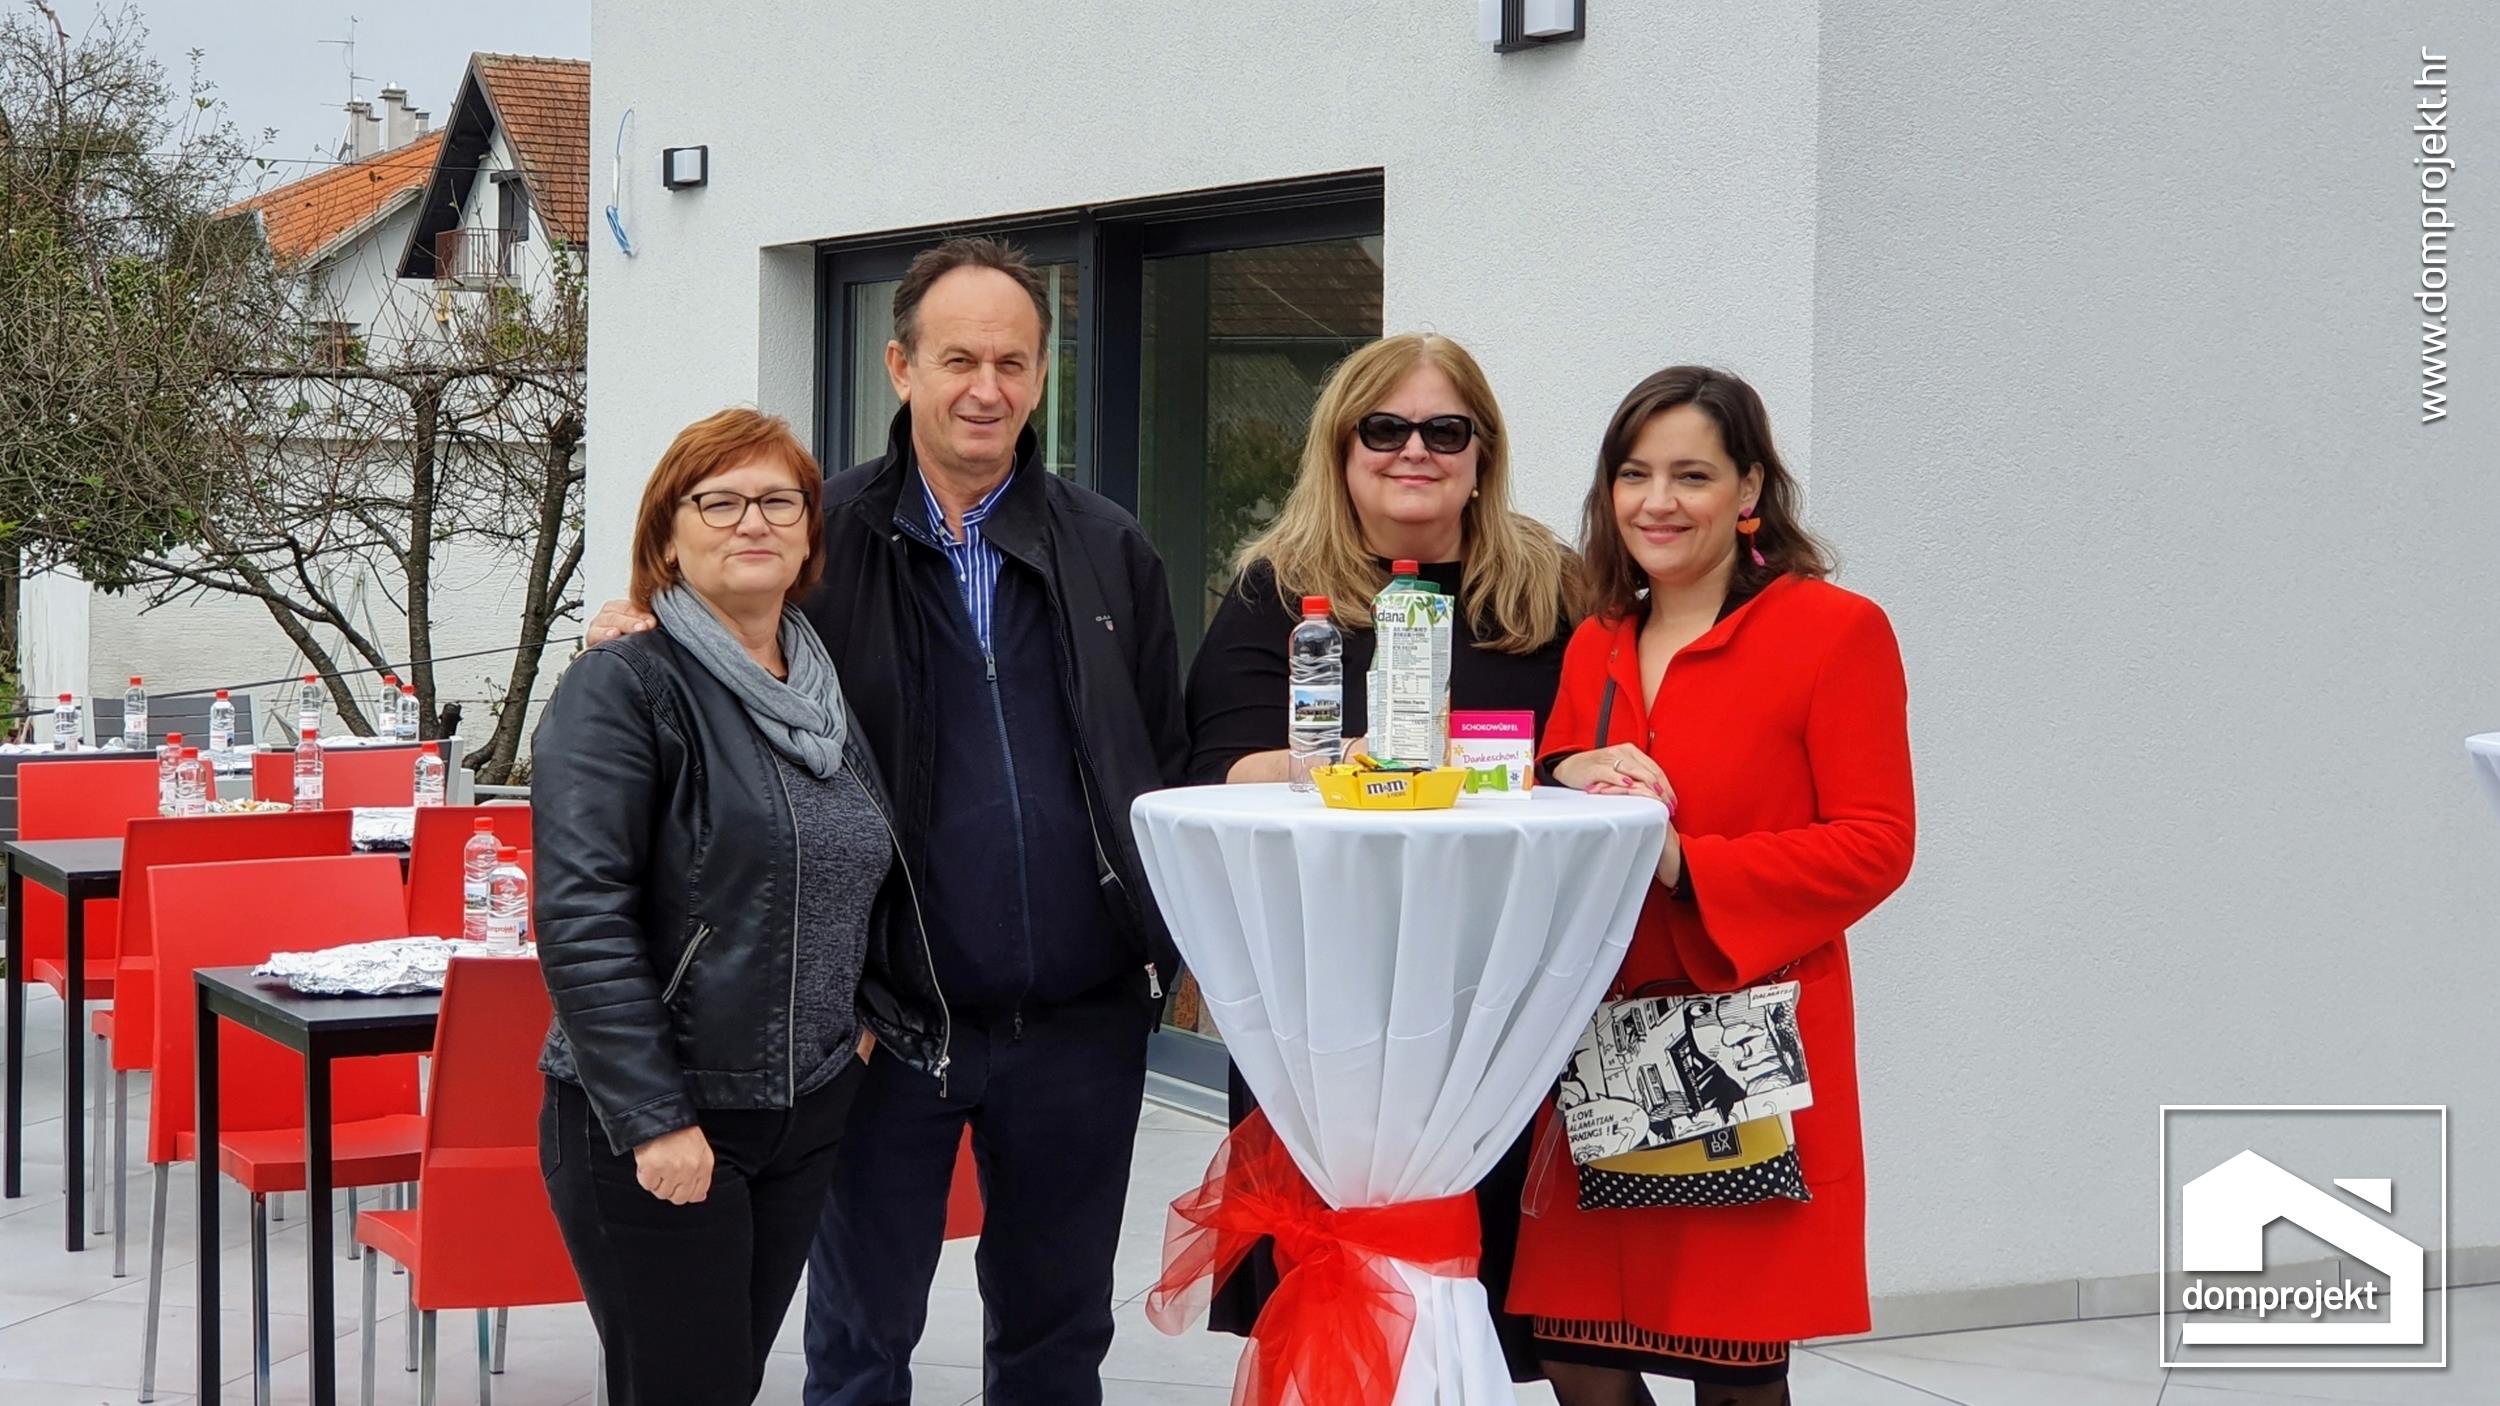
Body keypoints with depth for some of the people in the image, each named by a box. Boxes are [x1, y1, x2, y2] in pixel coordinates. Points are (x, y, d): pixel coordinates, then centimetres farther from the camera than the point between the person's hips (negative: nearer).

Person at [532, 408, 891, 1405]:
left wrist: (861, 1013, 9)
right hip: (654, 1124, -6)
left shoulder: (830, 692, 11)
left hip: (809, 1115, 7)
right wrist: (651, 1121, -21)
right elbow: (581, 918, -18)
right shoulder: (622, 687, -10)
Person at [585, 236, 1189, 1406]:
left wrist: (1169, 949, 3)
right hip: (895, 1020, -2)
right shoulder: (827, 540, -1)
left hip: (1079, 1021, 2)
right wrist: (644, 633, -13)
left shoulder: (1110, 552, 7)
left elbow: (1166, 766, 12)